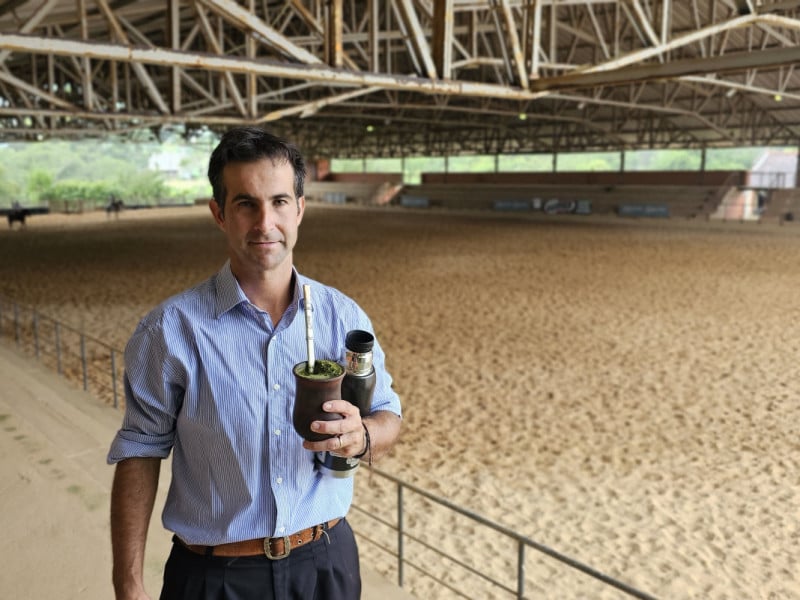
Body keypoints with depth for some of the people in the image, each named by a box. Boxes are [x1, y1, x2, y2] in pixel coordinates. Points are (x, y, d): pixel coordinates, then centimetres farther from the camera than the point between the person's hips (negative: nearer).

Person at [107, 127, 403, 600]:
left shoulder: (344, 316, -6)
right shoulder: (172, 330, -13)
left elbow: (389, 417, 0)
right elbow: (140, 454, -8)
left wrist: (361, 436, -23)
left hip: (326, 561, 3)